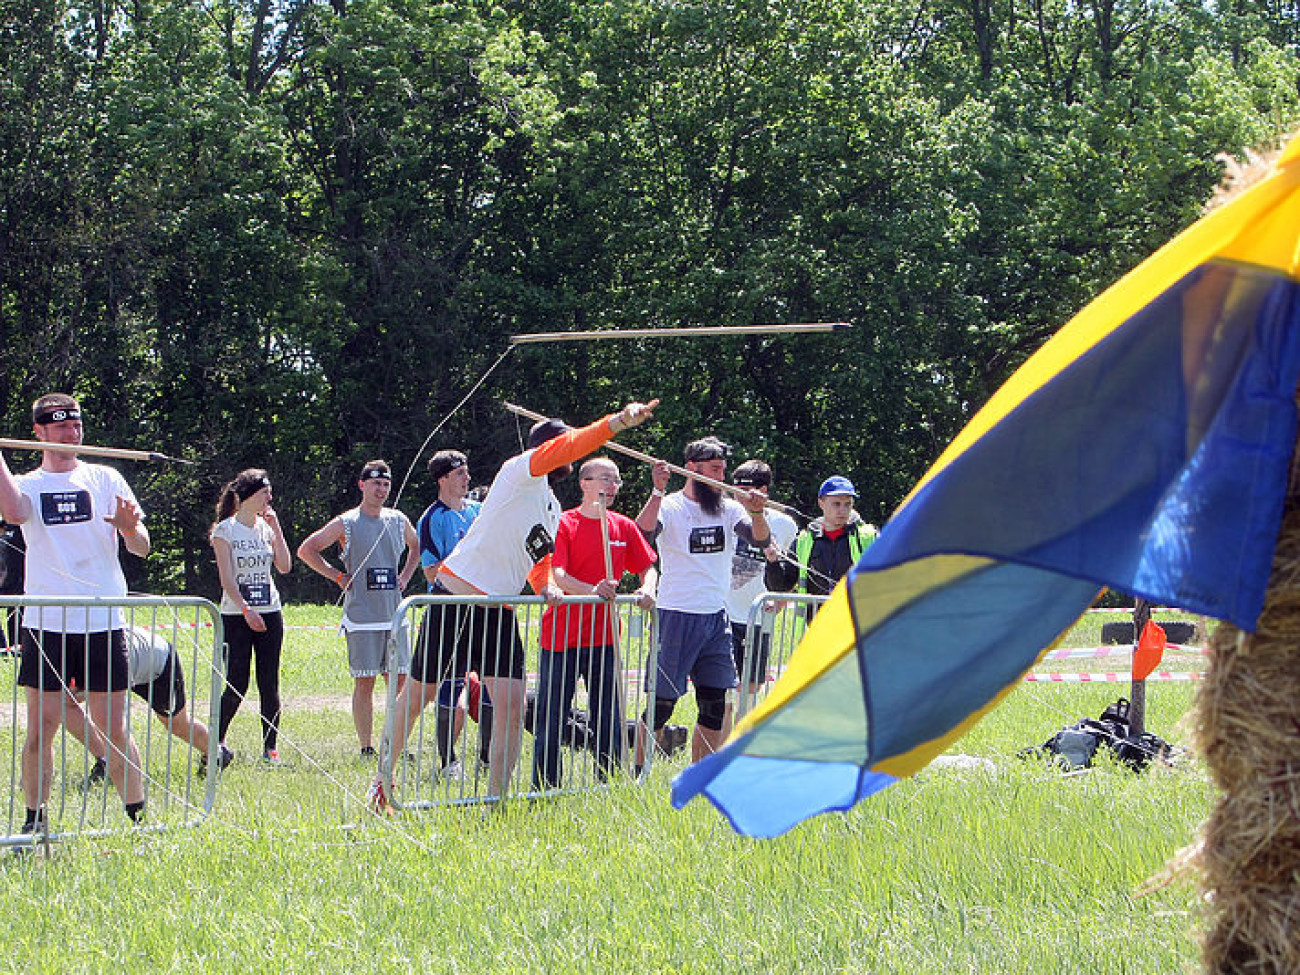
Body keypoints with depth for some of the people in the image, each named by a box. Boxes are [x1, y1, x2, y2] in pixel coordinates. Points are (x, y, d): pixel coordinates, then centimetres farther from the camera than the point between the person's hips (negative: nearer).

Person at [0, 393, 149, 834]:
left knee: (114, 729, 0)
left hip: (103, 623, 0)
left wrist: (130, 529, -17)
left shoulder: (105, 479, 9)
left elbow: (141, 548, 5)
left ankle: (139, 815, 8)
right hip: (46, 625, 0)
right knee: (40, 727, -2)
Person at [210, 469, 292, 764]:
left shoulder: (266, 527, 10)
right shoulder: (225, 529, -3)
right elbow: (226, 578, -8)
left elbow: (285, 566, 1)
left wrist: (275, 528, -1)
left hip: (269, 614, 4)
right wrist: (246, 610, -16)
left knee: (269, 684, 1)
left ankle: (270, 747, 5)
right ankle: (216, 741, 11)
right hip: (236, 616, -4)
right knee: (237, 685, -7)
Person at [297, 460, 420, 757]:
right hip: (361, 618, -4)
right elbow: (306, 550, 0)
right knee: (365, 682, -3)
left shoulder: (398, 520, 11)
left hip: (395, 615, 4)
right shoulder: (346, 524, -2)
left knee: (399, 681, 2)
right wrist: (338, 576, -2)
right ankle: (365, 747, 1)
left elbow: (416, 546, 31)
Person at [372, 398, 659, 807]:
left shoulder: (553, 509, 16)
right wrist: (619, 421, -37)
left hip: (500, 613, 7)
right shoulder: (520, 471, -9)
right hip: (456, 600, -7)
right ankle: (383, 779, 23)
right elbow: (561, 450, -27)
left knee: (511, 708, -6)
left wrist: (547, 586, 1)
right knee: (417, 696, 6)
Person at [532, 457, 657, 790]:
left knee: (609, 720, 5)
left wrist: (647, 589, -5)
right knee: (551, 719, 0)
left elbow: (647, 567, 18)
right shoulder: (564, 524, -4)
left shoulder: (624, 527, 10)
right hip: (562, 634, -4)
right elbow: (556, 573, -15)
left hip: (604, 637, 4)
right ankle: (545, 790, 7)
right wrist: (593, 590, -31)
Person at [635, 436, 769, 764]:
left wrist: (756, 513, -23)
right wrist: (658, 492, -31)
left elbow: (760, 540, -3)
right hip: (677, 617, -5)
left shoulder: (728, 509, 9)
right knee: (662, 702, -5)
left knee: (715, 705, 7)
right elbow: (642, 534, -22)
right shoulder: (670, 506, -5)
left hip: (717, 619, 5)